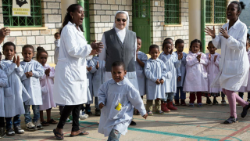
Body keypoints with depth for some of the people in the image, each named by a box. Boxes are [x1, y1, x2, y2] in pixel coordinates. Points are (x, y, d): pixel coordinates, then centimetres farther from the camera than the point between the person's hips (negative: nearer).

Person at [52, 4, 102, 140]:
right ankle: (59, 128, 8)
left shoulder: (78, 29, 16)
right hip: (69, 70, -9)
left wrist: (92, 51, 0)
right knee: (72, 101, -6)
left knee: (79, 100, 10)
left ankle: (75, 129, 19)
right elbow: (72, 51, -19)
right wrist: (90, 47, -15)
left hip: (78, 70, 9)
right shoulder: (68, 28, -13)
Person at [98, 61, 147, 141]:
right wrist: (101, 101, -6)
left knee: (114, 134, -23)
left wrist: (143, 112, 3)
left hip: (122, 117, -5)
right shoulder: (108, 84, -5)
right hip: (109, 115, 5)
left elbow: (137, 100, -7)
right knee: (111, 134, 18)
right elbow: (101, 92, 13)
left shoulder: (128, 86, -17)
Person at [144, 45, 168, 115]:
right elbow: (147, 72, -15)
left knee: (158, 97, 13)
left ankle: (158, 109, 24)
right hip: (151, 83, -4)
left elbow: (164, 71, 5)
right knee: (150, 97, 1)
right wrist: (155, 79, -18)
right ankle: (149, 110, 9)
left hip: (160, 83, 4)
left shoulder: (161, 62, 5)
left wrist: (163, 78, -11)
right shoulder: (148, 62, -8)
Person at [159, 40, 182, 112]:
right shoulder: (162, 56, -7)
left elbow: (177, 66, 11)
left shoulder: (174, 55, 9)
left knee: (172, 90, 11)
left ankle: (169, 104, 22)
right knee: (165, 90, -8)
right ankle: (164, 105, -1)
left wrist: (179, 59, -5)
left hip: (173, 75, 6)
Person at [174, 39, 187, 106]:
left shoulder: (185, 54, 7)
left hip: (183, 72, 4)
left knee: (183, 86, 6)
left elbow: (185, 63, 3)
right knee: (176, 86, 2)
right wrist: (178, 74, -13)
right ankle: (176, 100, 11)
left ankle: (183, 100, 13)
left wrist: (182, 57, -9)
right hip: (176, 72, -4)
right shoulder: (174, 54, -8)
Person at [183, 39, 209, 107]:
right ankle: (191, 101, 14)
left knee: (200, 89, 7)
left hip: (201, 75, 2)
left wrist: (200, 60, -15)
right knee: (192, 89, 3)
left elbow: (206, 62, -2)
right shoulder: (189, 55, 1)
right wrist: (196, 59, -18)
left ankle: (199, 101, 17)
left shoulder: (203, 55, 10)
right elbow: (189, 63, -15)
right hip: (192, 75, -2)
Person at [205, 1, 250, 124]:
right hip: (226, 63, 7)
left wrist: (228, 37, -32)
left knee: (229, 89, -7)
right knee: (225, 89, 12)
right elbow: (218, 45, 8)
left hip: (238, 63, -7)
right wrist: (214, 36, -11)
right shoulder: (224, 27, 7)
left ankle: (233, 116, 10)